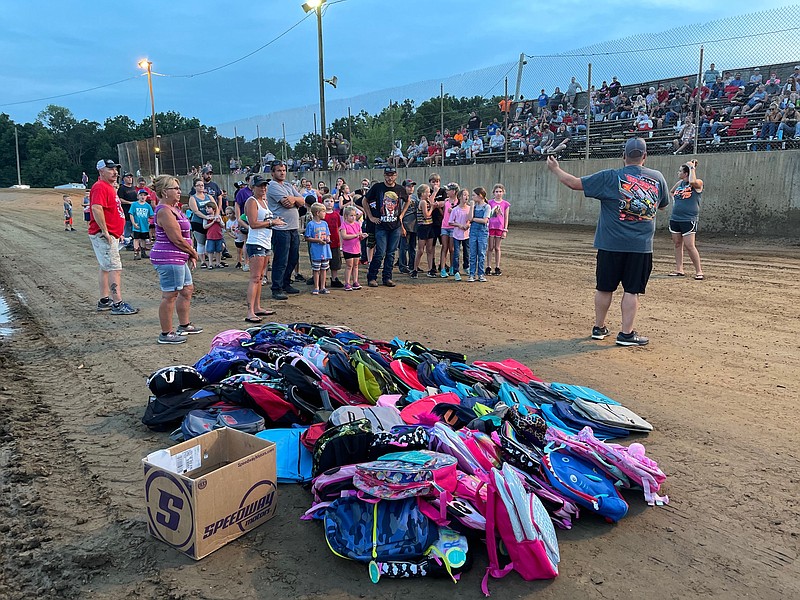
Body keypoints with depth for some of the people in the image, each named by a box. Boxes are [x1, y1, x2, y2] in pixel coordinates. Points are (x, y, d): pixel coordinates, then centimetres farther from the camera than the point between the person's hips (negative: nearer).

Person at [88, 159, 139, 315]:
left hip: (111, 235, 11)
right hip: (103, 235, -11)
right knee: (115, 268, -13)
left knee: (106, 267, 15)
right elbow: (96, 209, -27)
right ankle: (118, 304, -14)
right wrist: (105, 231, -27)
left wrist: (118, 232, 21)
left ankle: (104, 301, 24)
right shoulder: (100, 187, -14)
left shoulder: (109, 187, 19)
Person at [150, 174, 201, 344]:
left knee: (187, 289, 19)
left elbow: (184, 235, 18)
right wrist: (193, 253, -6)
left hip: (177, 258, 11)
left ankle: (184, 325, 33)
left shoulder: (173, 209, 14)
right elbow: (177, 240, -21)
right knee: (170, 296, -3)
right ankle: (166, 334, 8)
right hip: (168, 259, -11)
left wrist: (190, 255, 8)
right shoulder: (165, 211, -18)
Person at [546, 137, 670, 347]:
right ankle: (626, 333, 8)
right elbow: (663, 203, 21)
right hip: (642, 246, 1)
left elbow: (575, 183, -5)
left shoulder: (610, 177, -6)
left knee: (605, 288, 10)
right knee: (632, 290, 6)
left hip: (611, 244, -1)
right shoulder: (657, 178, 4)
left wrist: (556, 169, 10)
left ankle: (599, 328, 22)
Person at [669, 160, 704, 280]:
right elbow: (671, 192, 31)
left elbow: (692, 182, -31)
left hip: (689, 219, -7)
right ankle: (679, 270, 15)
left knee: (689, 246, -11)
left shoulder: (698, 183, -7)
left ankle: (699, 271, -2)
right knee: (677, 244, 9)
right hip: (675, 218, 7)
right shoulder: (679, 183, 11)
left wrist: (692, 167, -17)